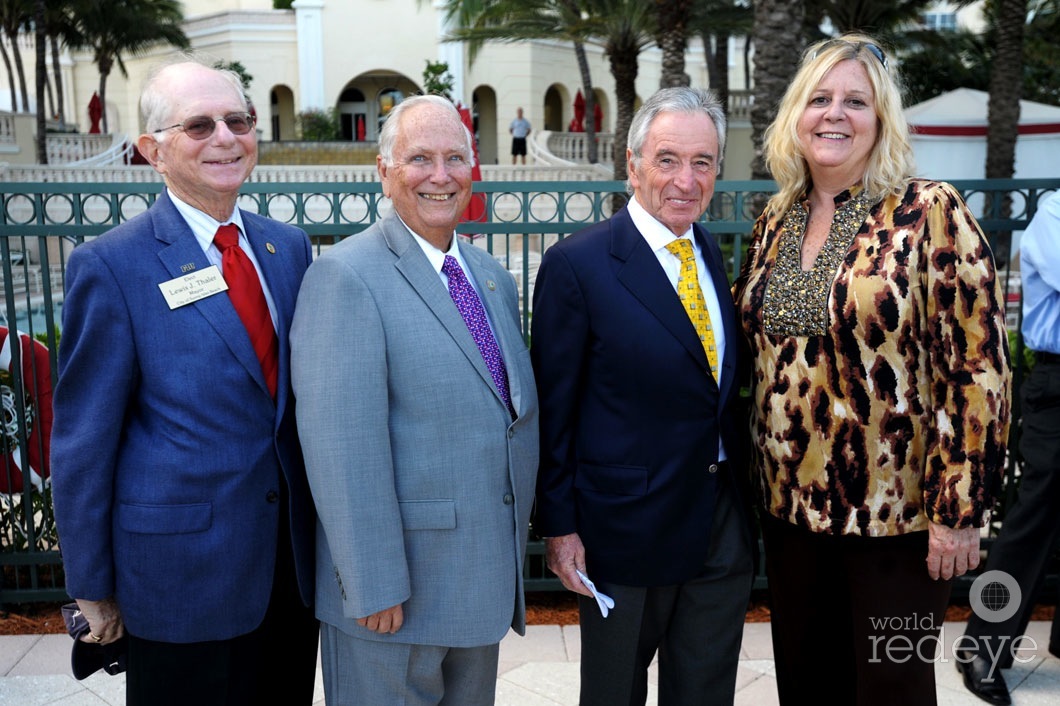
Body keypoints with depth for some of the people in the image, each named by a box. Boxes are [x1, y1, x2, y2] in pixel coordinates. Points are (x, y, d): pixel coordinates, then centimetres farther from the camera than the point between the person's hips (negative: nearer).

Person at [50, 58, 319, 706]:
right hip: (182, 568, -4)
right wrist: (92, 586, -4)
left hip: (295, 557, 5)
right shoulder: (111, 265, -11)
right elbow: (83, 440, -8)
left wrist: (324, 526, 10)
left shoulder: (290, 247, 4)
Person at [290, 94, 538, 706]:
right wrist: (374, 586, -20)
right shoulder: (346, 276, -15)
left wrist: (514, 552, 14)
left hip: (488, 579, 7)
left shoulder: (494, 277, 9)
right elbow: (341, 447, -20)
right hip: (394, 586, -7)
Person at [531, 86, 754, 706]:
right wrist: (559, 527, -11)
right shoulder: (577, 265, -14)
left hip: (723, 524, 6)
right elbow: (553, 410, -11)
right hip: (626, 528, -5)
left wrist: (740, 495, 11)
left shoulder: (712, 253, 6)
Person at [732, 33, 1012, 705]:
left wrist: (958, 510, -15)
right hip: (790, 504, 5)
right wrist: (749, 469, 11)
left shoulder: (931, 212, -10)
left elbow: (977, 367, -14)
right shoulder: (776, 221, 6)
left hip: (897, 516, -4)